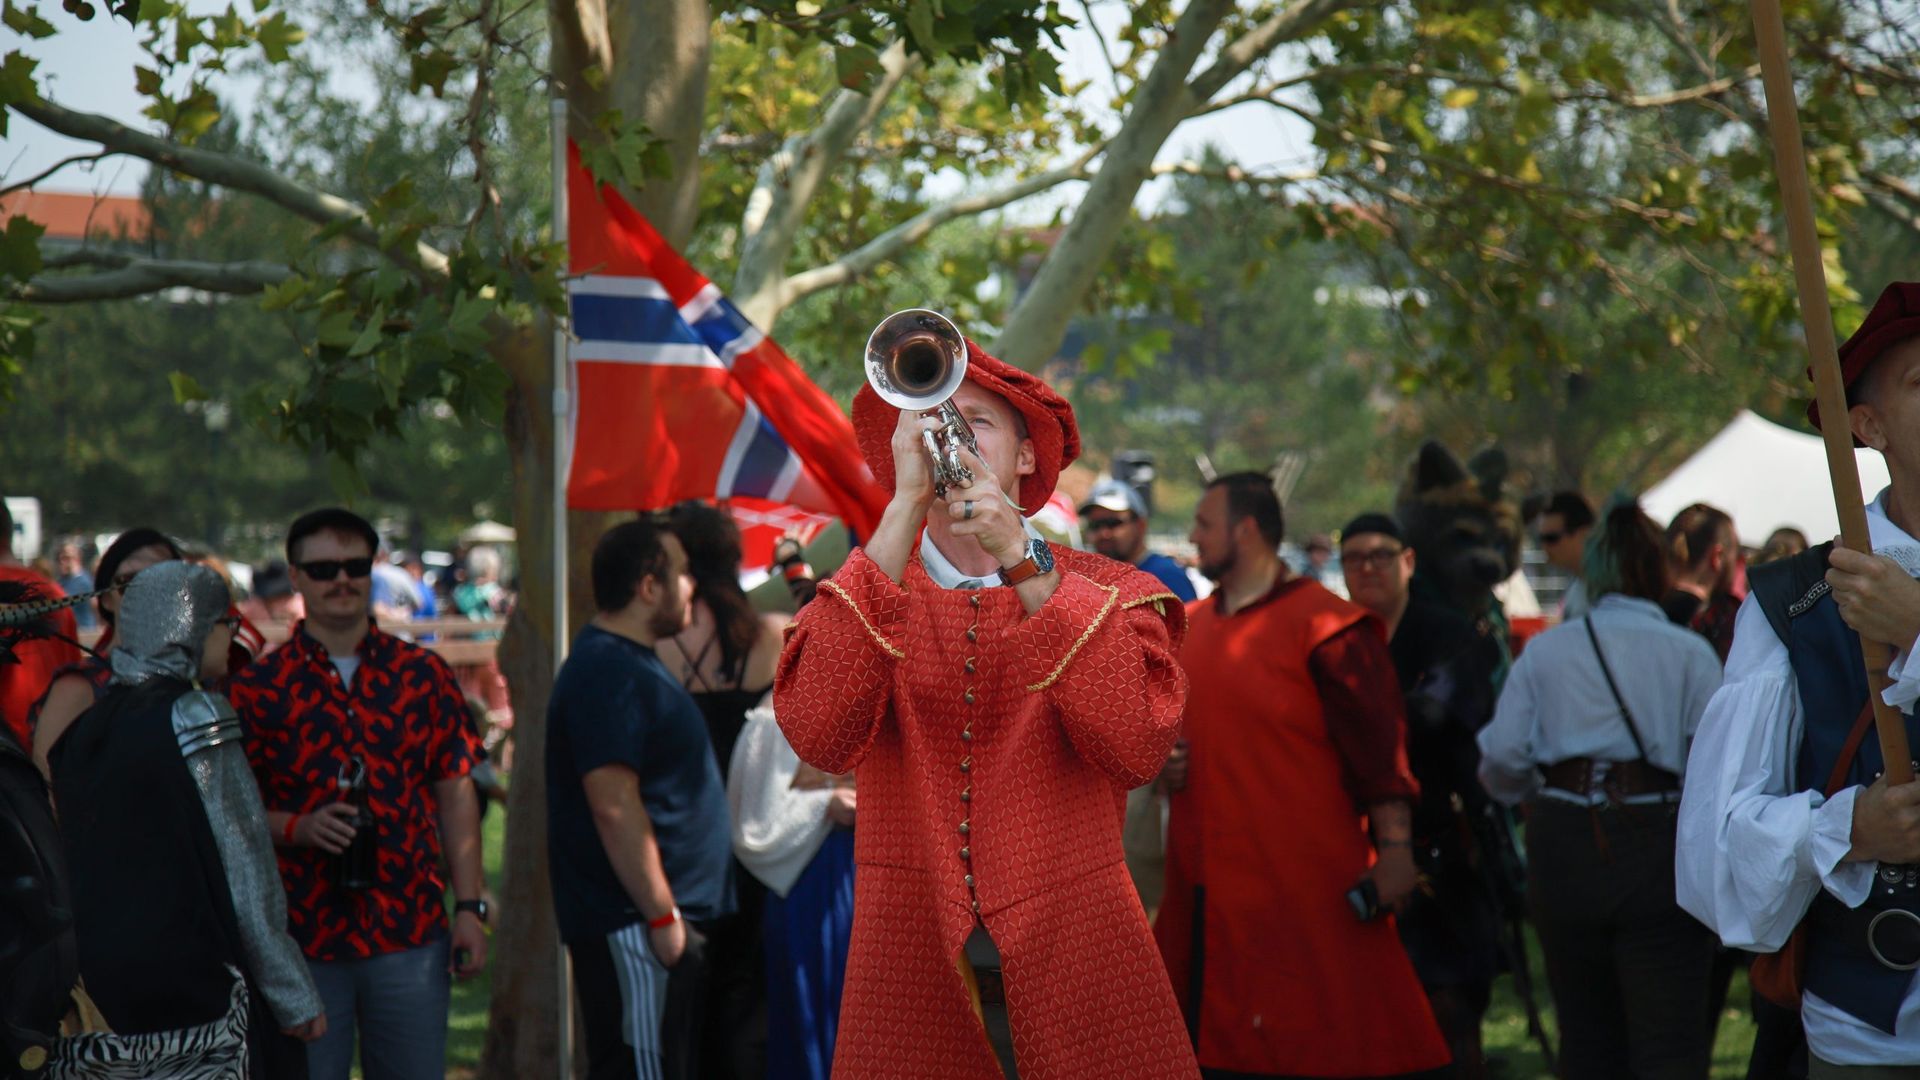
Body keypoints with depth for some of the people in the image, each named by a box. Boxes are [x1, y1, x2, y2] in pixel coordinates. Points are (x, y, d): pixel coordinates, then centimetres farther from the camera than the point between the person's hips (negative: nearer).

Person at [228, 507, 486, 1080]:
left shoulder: (424, 675, 7)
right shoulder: (257, 687, 2)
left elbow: (455, 795, 9)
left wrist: (468, 906, 3)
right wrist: (295, 828, -14)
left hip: (411, 932, 1)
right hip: (304, 940, -1)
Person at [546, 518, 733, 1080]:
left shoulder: (635, 664, 18)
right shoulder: (605, 671, -17)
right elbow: (614, 805, -24)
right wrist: (661, 916, -23)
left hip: (666, 920, 11)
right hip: (633, 927, -11)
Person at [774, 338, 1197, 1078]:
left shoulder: (1105, 595, 6)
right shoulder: (860, 602, 8)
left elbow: (1138, 747, -13)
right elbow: (818, 737, -14)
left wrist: (1022, 560, -17)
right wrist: (905, 509, -15)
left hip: (1074, 960, 0)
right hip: (911, 975, 0)